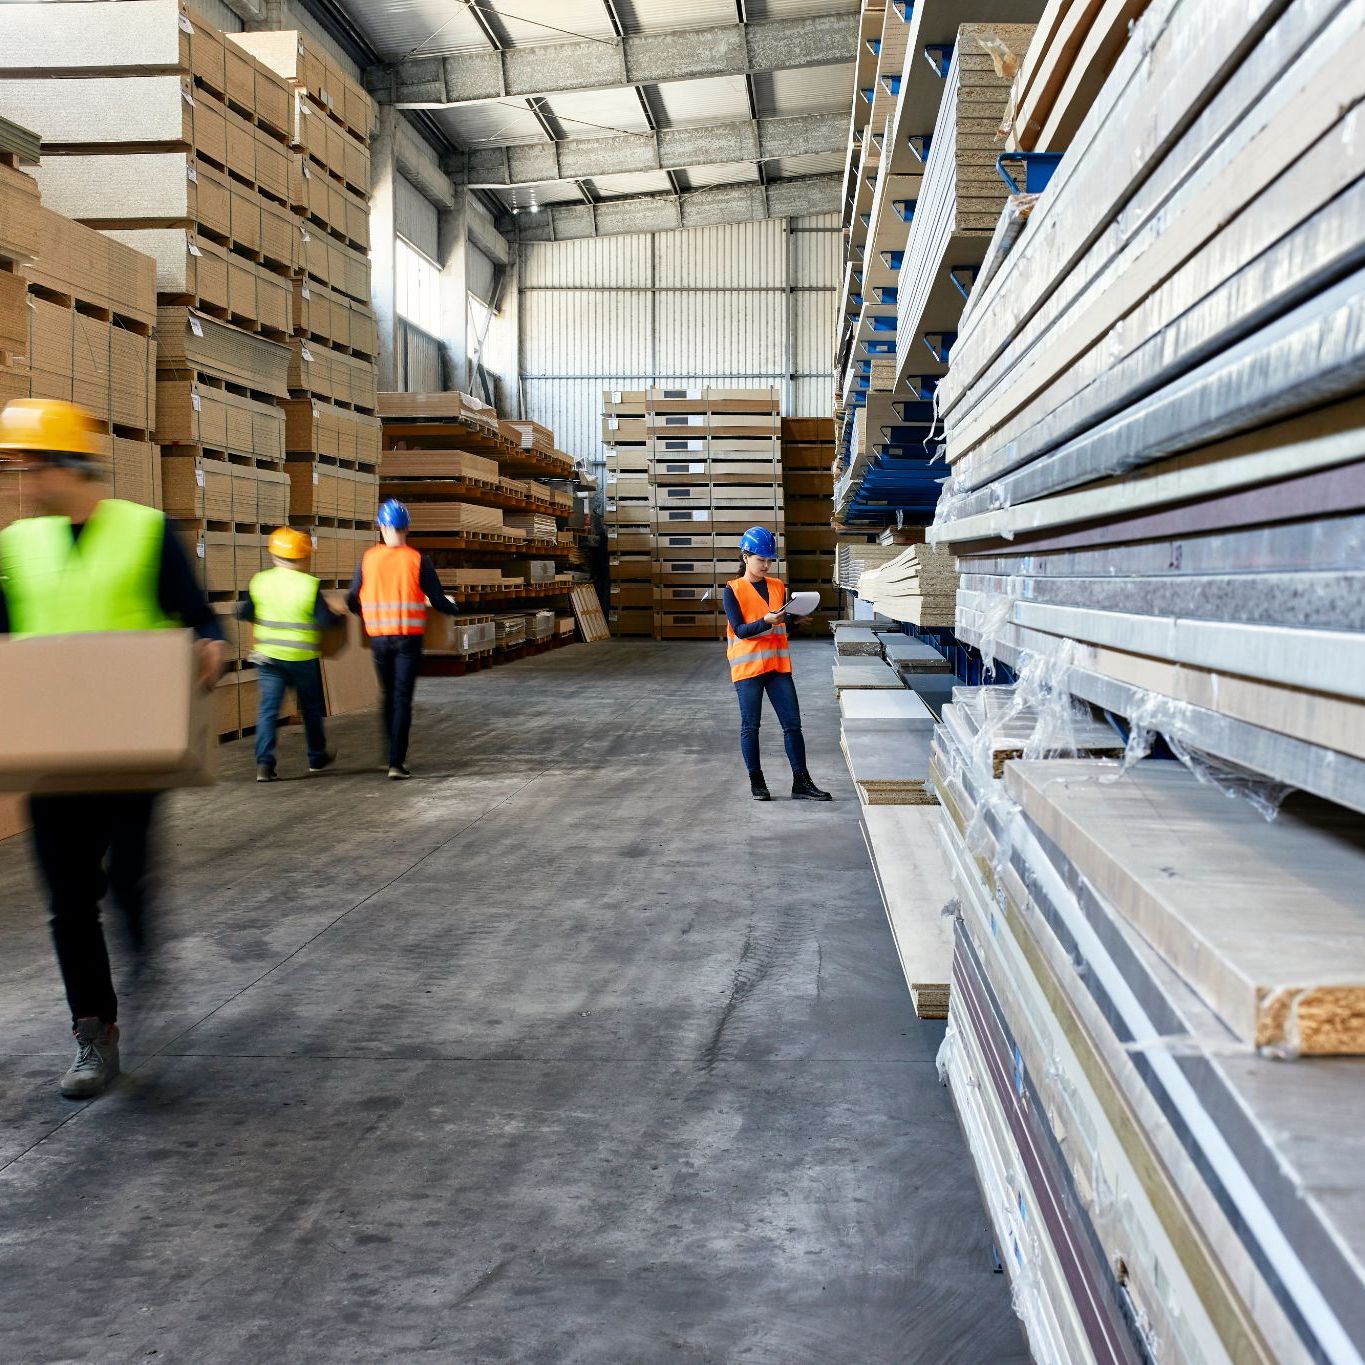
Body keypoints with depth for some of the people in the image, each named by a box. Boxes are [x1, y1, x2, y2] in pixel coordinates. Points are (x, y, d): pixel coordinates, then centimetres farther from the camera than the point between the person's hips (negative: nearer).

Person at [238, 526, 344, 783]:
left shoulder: (259, 582, -1)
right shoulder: (309, 585, -13)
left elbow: (244, 612, 7)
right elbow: (325, 620, -14)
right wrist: (340, 618, 6)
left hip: (268, 655, 2)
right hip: (303, 657, -2)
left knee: (268, 708, 1)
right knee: (310, 707, 15)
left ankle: (264, 762, -12)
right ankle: (317, 757, 29)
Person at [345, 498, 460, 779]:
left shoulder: (368, 559, -1)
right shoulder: (418, 561, -6)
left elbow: (352, 600, 5)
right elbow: (437, 599, -3)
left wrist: (363, 615, 28)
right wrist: (454, 609, 19)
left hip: (379, 638, 2)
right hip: (409, 638, -2)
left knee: (389, 696, 19)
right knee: (402, 700, -1)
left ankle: (392, 753, 25)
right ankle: (396, 762, -7)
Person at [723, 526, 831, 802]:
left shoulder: (778, 587, 11)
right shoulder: (733, 590, -4)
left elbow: (784, 625, 16)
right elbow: (740, 630, -11)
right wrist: (766, 621, -25)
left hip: (778, 665, 4)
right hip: (748, 666, -4)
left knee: (792, 723, 1)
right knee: (750, 726, 3)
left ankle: (801, 783, 4)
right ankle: (756, 782, 14)